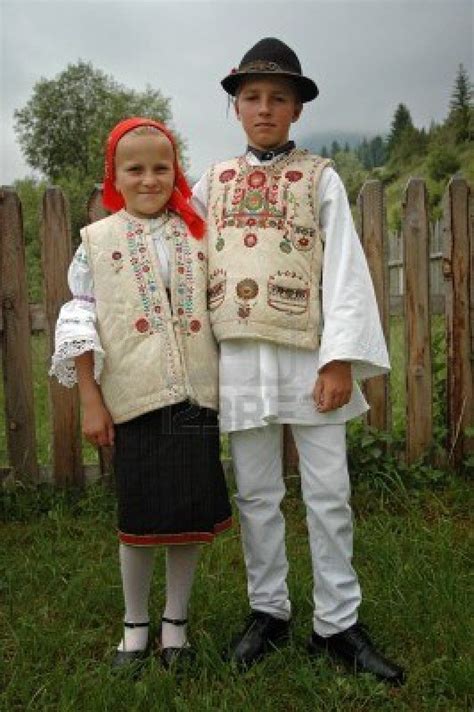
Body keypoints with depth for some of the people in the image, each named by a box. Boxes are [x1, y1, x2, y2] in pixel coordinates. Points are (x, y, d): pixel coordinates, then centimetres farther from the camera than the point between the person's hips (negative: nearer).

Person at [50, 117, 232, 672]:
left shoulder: (196, 235, 8)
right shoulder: (97, 240, 3)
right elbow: (80, 323, 2)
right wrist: (89, 400, -3)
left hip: (196, 395, 2)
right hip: (133, 397, -2)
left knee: (194, 513, 8)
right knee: (140, 519, 7)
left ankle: (176, 621, 29)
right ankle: (135, 625, 30)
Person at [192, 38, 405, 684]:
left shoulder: (320, 178, 4)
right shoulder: (215, 181, 12)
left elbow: (344, 268, -3)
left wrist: (340, 360, -11)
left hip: (310, 353, -2)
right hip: (240, 357, 2)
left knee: (329, 496, 4)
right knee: (256, 495, 10)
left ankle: (337, 624, 19)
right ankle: (268, 611, 27)